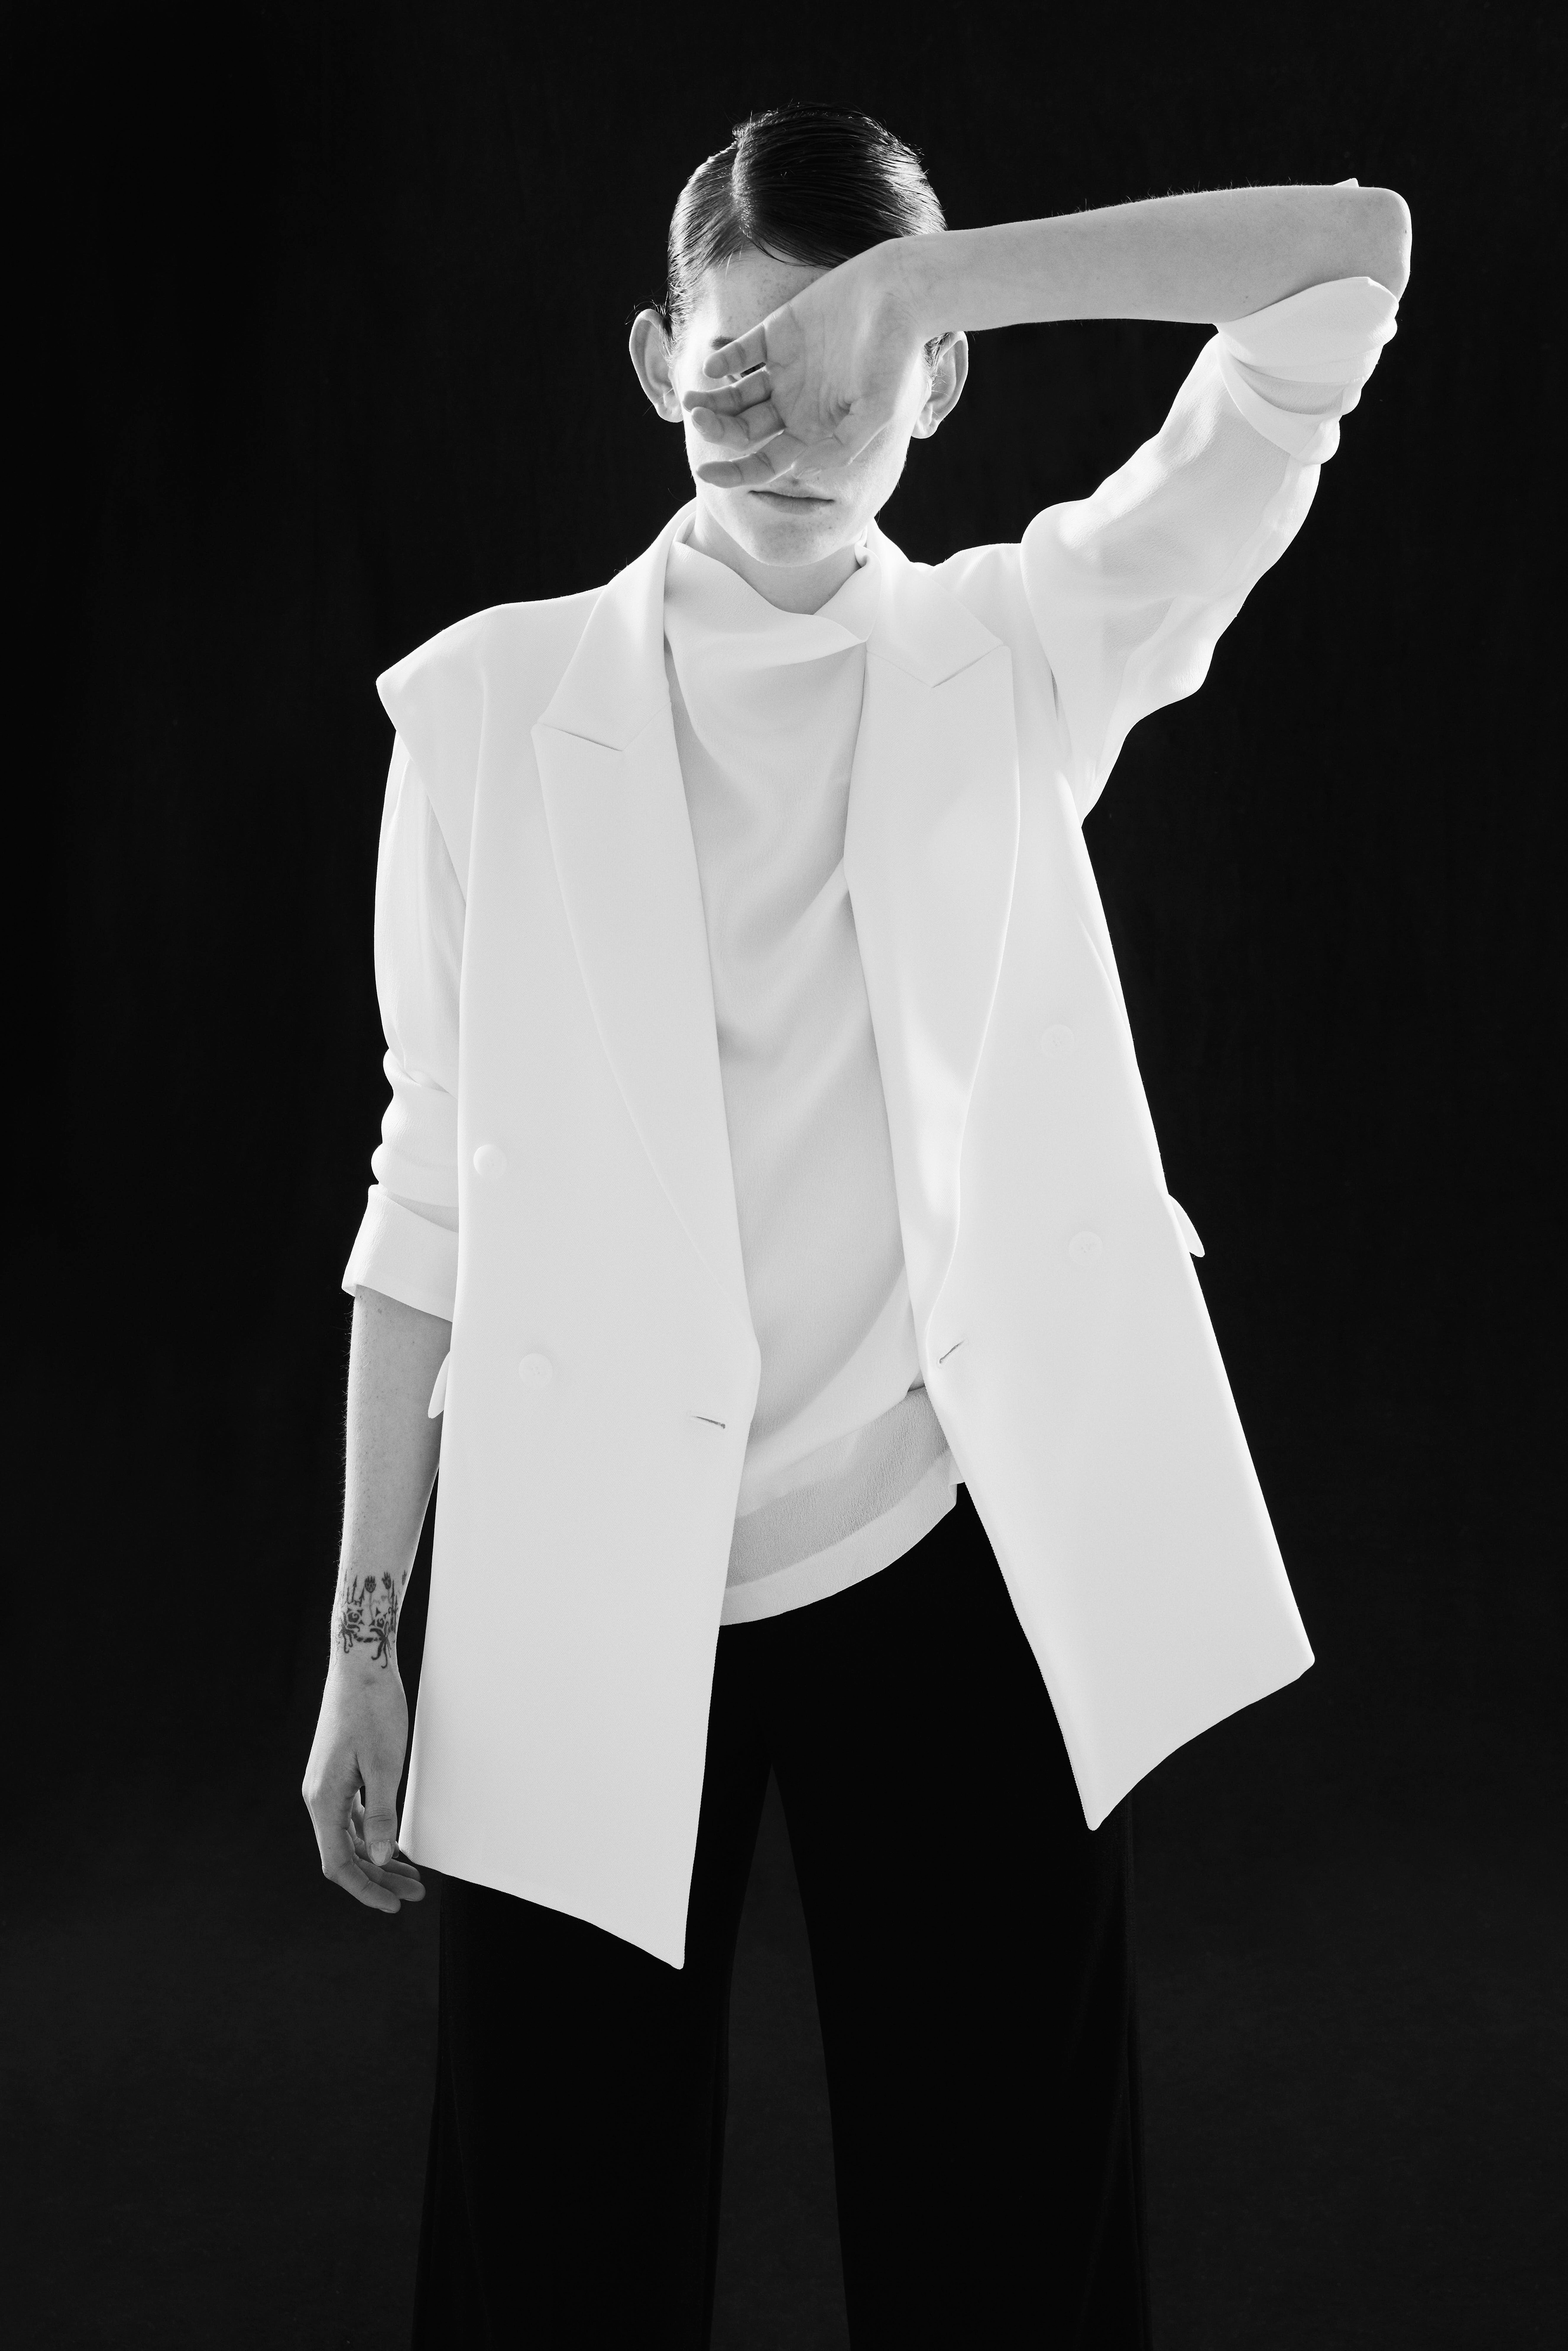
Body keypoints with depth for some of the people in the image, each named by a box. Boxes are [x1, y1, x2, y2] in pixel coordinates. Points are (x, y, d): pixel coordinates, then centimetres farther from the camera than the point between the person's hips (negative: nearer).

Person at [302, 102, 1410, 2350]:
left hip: (951, 1562, 0)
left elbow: (1357, 258, -6)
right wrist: (366, 1628, 2)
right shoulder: (495, 698, 2)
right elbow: (435, 1182, 3)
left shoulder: (1027, 650, 3)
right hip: (589, 1594, 0)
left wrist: (915, 275, -13)